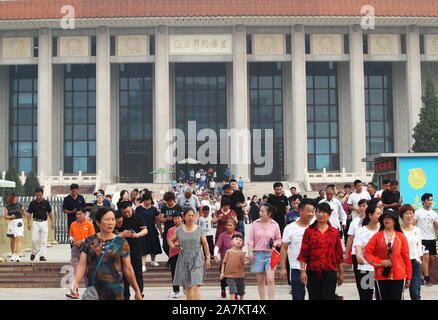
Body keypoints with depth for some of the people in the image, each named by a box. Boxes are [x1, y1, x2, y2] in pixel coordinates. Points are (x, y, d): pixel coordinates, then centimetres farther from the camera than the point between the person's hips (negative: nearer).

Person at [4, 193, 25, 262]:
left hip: (19, 223, -1)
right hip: (11, 223, 2)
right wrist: (10, 217, -23)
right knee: (12, 241, 10)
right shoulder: (7, 207, 3)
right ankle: (13, 255, 30)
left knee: (18, 239, -15)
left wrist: (23, 212, -11)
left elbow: (25, 214, 10)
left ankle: (17, 256, -22)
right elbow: (5, 216, -3)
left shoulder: (19, 205, 4)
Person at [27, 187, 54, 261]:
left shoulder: (46, 203, 1)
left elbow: (50, 213, 9)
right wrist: (29, 223, -6)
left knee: (44, 241, -3)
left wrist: (52, 223, 2)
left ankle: (42, 256, 1)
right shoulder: (32, 203, 0)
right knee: (34, 240, -5)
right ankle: (34, 252, 19)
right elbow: (29, 214, 5)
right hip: (35, 223, 0)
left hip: (44, 223, 0)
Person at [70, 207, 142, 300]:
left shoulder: (121, 243, -1)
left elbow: (128, 269, 3)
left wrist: (137, 291, 2)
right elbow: (82, 265, -2)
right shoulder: (89, 242, 2)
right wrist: (76, 281, -19)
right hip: (92, 290, 1)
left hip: (114, 290, -1)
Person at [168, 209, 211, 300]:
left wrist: (207, 258, 3)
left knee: (196, 286, -13)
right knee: (187, 286, 8)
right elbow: (171, 240, 19)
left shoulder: (199, 229, 2)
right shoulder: (179, 230, 5)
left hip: (197, 260, -2)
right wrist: (173, 246, -2)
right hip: (184, 260, 2)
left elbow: (205, 244, 5)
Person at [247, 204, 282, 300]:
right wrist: (250, 251, -6)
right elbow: (251, 239, 4)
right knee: (260, 281, 6)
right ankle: (262, 299, 16)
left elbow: (279, 239, 12)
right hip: (257, 254, 1)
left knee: (270, 279, -13)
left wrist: (275, 243, -9)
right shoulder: (255, 224, 3)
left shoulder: (275, 225, 3)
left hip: (270, 254, -1)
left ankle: (271, 299, -8)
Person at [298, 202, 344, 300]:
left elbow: (339, 254, 10)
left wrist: (341, 273, 10)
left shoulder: (335, 232, 6)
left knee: (328, 297, -5)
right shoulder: (309, 231, 3)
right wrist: (303, 271, -8)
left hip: (330, 271, 0)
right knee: (314, 297, 8)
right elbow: (303, 253, 0)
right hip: (312, 271, 0)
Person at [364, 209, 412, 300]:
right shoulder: (377, 236, 2)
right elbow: (367, 252, 0)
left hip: (398, 276, 0)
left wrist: (408, 277, 6)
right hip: (381, 276, 0)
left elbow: (406, 257, 5)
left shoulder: (401, 236, 2)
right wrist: (379, 262, -12)